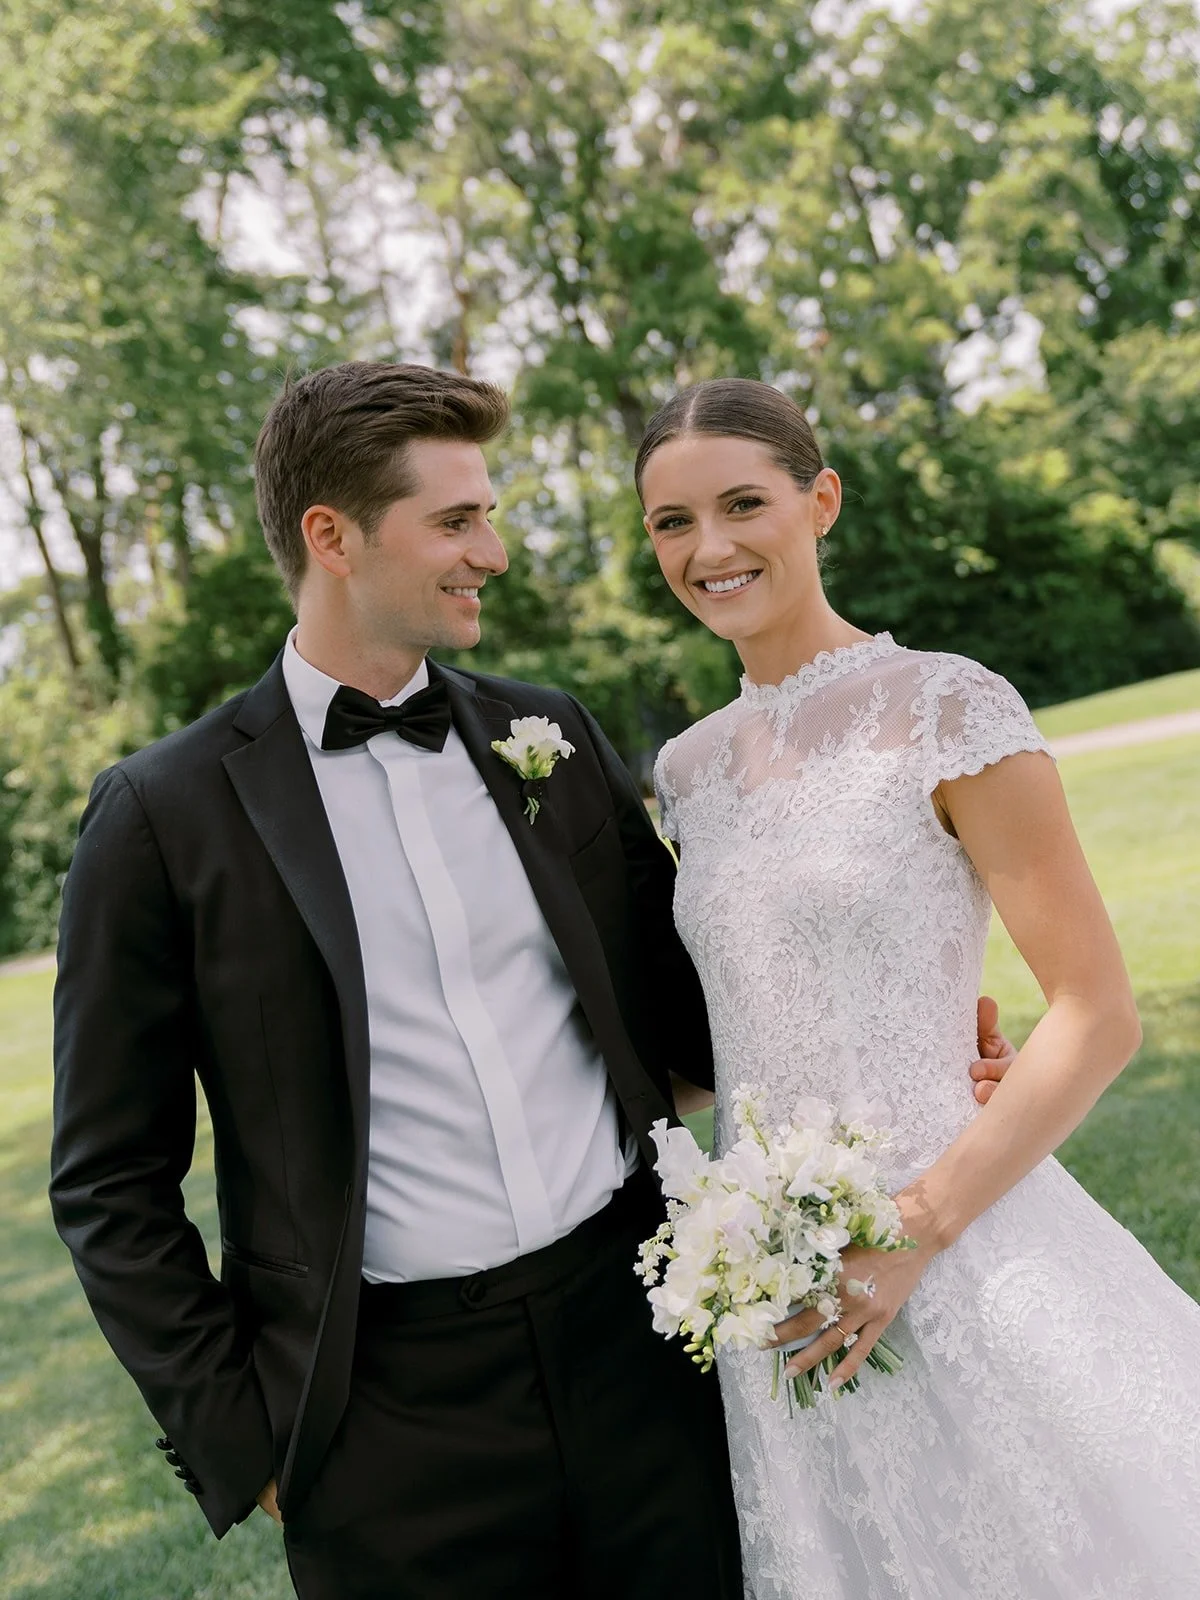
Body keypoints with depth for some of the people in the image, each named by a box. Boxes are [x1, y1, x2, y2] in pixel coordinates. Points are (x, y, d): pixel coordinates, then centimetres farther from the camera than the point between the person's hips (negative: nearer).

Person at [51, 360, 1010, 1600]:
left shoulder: (551, 736, 5)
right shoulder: (163, 815, -6)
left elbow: (674, 998, 13)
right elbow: (112, 1186, -1)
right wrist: (238, 1440, -3)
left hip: (636, 1333, 4)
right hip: (393, 1418, -3)